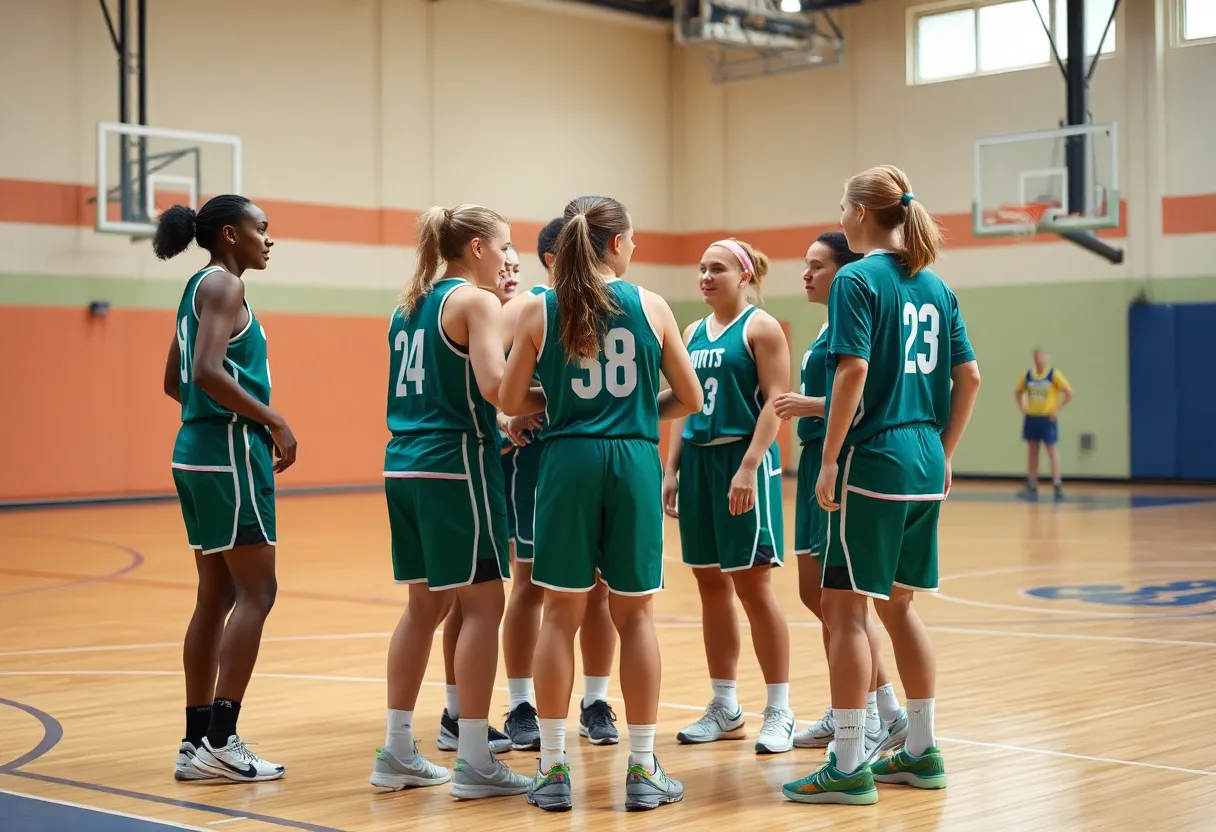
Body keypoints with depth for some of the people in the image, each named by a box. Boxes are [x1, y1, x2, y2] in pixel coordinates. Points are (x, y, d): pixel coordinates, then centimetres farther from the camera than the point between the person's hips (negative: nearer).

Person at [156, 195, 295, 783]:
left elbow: (174, 381, 22)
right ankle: (220, 741, -9)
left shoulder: (199, 288, 18)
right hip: (230, 450, -10)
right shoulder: (222, 285, -10)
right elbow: (209, 371, -23)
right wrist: (273, 421, -17)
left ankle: (196, 743, 13)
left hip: (198, 450, 10)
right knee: (256, 592, -7)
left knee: (216, 597, 10)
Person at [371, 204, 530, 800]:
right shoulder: (477, 301, -7)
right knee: (482, 602, -3)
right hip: (456, 463, -8)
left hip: (404, 465, 8)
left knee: (425, 603, 14)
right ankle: (474, 762, -3)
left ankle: (397, 753, 17)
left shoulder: (409, 305, 17)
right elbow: (493, 385, -20)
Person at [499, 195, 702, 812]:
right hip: (634, 461, 0)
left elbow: (512, 401, 2)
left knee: (561, 615, 7)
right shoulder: (650, 306, 1)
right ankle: (643, 770, 12)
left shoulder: (540, 313, 1)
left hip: (568, 461, 0)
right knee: (634, 616, 8)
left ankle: (553, 768, 10)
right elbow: (689, 398, 5)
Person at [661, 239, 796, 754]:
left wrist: (748, 468, -20)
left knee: (753, 585, -6)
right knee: (711, 583, 9)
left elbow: (775, 401, -12)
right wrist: (672, 470, 10)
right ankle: (724, 708, 18)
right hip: (699, 460, 7)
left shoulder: (760, 327, -4)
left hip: (743, 460, -7)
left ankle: (779, 712, 2)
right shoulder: (694, 333, 16)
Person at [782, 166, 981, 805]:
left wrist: (829, 461, -14)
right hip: (925, 467, 8)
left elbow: (853, 372, -19)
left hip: (872, 463, -8)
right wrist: (944, 453, 18)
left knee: (846, 608, -1)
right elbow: (968, 377, 12)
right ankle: (921, 752, 23)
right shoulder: (935, 286, 12)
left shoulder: (858, 280, -10)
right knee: (898, 606, 17)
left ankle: (848, 766, 1)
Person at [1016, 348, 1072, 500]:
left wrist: (1058, 409, -11)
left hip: (1047, 418, -5)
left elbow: (1069, 393, -8)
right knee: (1032, 452, 7)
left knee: (1052, 449, -6)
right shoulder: (1027, 375, 6)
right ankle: (1031, 487, 12)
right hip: (1031, 418, 5)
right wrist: (1022, 407, 6)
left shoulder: (1054, 374, -7)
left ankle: (1057, 485, -6)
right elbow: (1018, 392, 19)